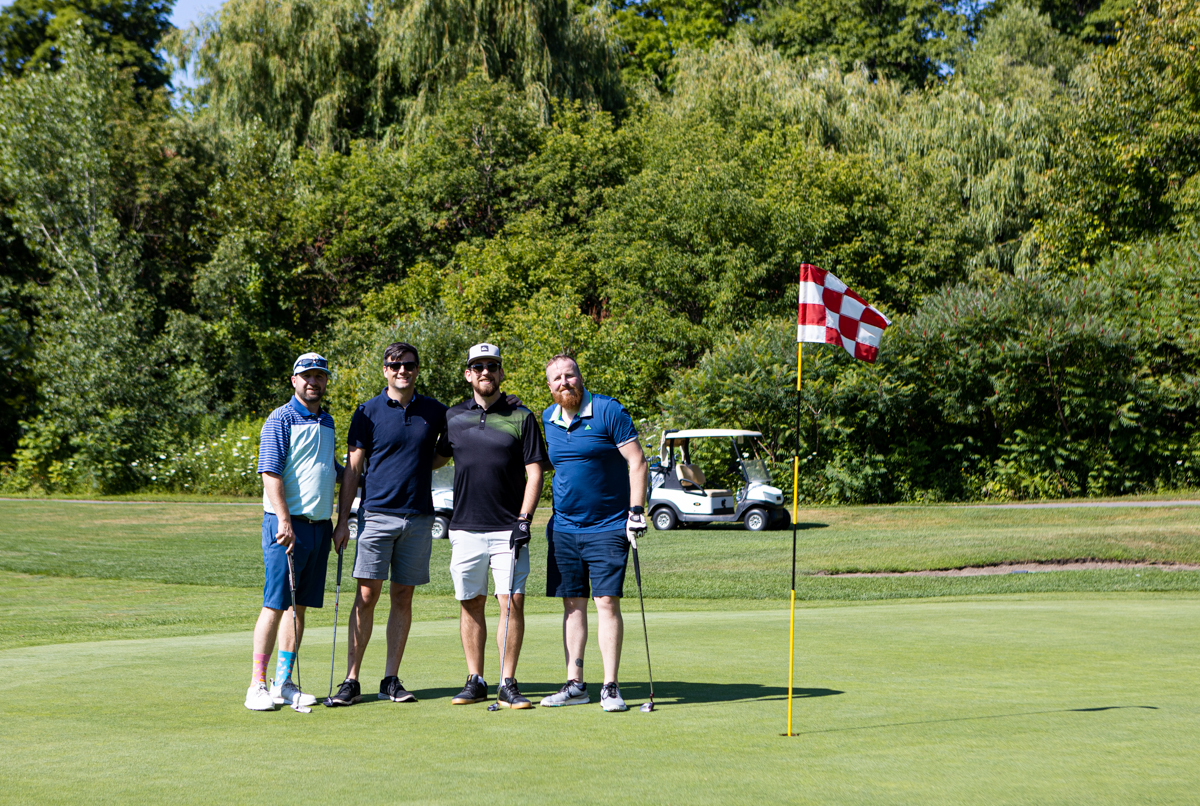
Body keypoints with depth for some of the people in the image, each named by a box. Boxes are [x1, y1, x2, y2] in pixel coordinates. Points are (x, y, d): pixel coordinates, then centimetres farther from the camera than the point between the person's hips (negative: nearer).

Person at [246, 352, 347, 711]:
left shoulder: (327, 422, 17)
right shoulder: (281, 419, -6)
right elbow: (270, 473, -14)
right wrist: (284, 520, -20)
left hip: (320, 524, 7)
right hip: (287, 523, -7)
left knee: (300, 606, 8)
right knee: (275, 605, -7)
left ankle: (284, 682, 13)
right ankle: (257, 685, -3)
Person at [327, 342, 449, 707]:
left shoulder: (435, 411, 9)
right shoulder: (368, 412, 2)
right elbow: (353, 468, 2)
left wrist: (421, 466, 7)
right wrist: (342, 520, -3)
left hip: (418, 517, 3)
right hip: (377, 514, -2)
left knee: (403, 597, 5)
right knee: (366, 597, -5)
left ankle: (391, 680, 12)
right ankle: (351, 681, -1)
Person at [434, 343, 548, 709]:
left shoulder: (521, 417, 2)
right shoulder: (453, 417, 10)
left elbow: (534, 472, -1)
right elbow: (439, 456, 26)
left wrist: (524, 520, -9)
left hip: (508, 529, -3)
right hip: (465, 528, 3)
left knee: (512, 602, -7)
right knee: (471, 604, 6)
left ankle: (507, 684, 1)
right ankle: (475, 681, 15)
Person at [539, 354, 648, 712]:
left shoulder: (608, 411, -7)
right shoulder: (548, 419, 9)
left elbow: (636, 461, -8)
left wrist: (637, 509, -14)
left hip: (608, 527, -5)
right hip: (564, 528, 5)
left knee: (607, 602, -8)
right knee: (572, 604, 7)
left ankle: (610, 687, -3)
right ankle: (574, 685, 12)